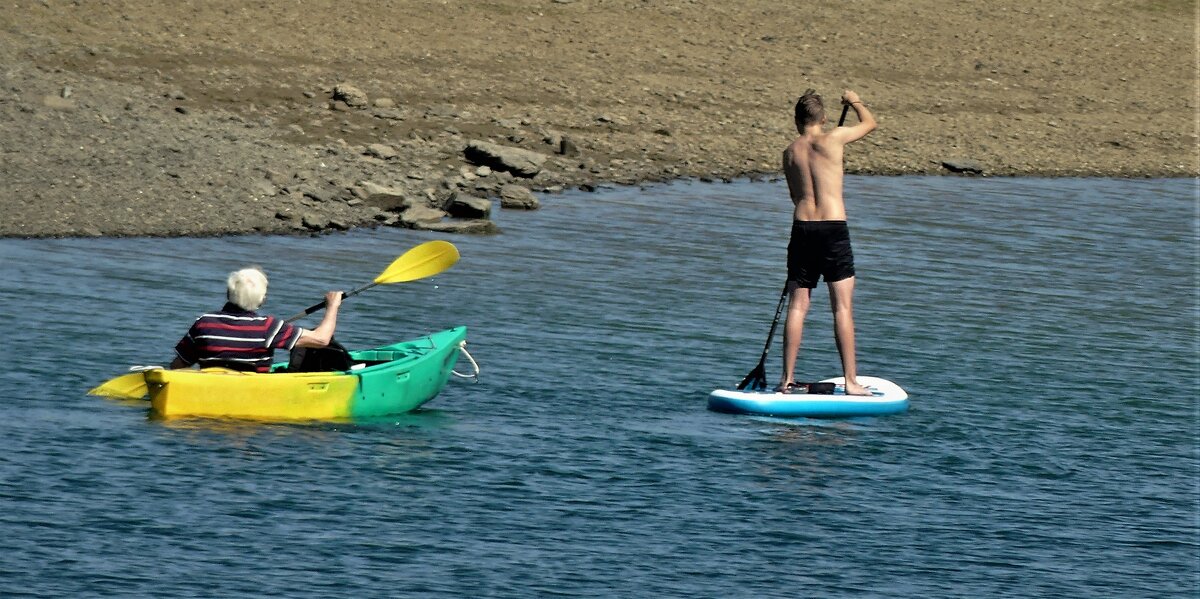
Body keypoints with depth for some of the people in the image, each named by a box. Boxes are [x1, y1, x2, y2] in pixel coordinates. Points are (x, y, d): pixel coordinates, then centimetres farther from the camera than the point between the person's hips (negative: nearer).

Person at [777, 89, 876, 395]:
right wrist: (854, 101, 32)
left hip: (802, 228, 4)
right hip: (834, 229, -4)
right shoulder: (832, 139, -3)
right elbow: (869, 123, 13)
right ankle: (851, 381, -5)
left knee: (797, 306, 7)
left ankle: (787, 379, 6)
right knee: (843, 307, -2)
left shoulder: (790, 153, 10)